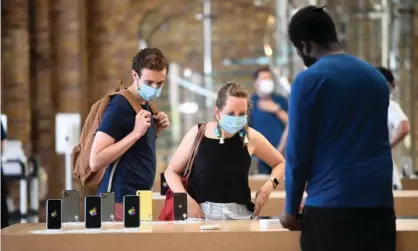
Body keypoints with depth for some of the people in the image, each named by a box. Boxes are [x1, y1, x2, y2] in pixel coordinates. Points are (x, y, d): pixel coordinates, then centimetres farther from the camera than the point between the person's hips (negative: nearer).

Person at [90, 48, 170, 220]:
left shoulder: (144, 104, 11)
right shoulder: (119, 106, -15)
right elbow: (96, 161, -21)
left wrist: (154, 130, 3)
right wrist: (136, 133, -24)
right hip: (120, 201, -9)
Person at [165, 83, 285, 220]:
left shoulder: (250, 137, -2)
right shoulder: (198, 133, -4)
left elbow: (280, 163, 16)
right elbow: (171, 172, 5)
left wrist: (269, 185, -2)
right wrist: (187, 200, -9)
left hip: (239, 214, 1)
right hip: (201, 213, -1)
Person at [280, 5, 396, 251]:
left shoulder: (309, 80, -5)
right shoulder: (377, 77, 13)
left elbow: (298, 151, -6)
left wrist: (291, 208, 5)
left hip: (330, 205, -5)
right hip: (379, 204, 5)